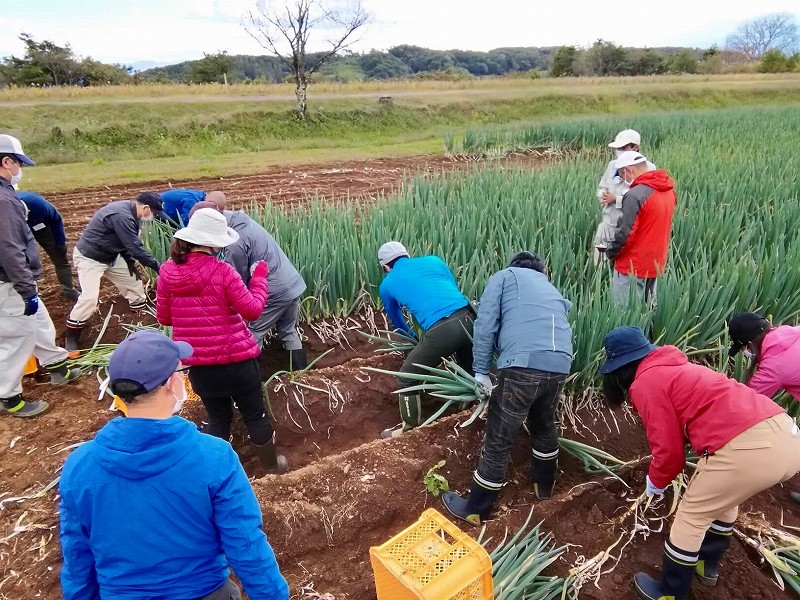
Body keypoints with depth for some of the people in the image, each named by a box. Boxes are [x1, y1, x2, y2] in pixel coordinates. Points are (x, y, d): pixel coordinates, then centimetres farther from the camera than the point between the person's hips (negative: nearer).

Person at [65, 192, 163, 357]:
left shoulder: (129, 212, -3)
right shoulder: (122, 216, -33)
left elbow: (128, 243, 7)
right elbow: (136, 247, -32)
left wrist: (130, 263, -3)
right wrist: (157, 267, -26)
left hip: (111, 256, 10)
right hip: (89, 257, -10)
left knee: (133, 281, 12)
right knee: (89, 297, -17)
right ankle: (71, 339, 0)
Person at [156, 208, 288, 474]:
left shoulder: (167, 272, -4)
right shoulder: (222, 271, -18)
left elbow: (163, 318, 6)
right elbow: (252, 310, -12)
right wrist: (259, 277, -1)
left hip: (199, 363, 4)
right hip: (236, 358, -4)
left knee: (217, 418, 22)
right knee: (255, 415, 16)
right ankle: (271, 465, 33)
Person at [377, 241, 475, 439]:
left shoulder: (387, 285, 18)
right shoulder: (433, 260, 23)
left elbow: (397, 322, 33)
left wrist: (414, 338, 53)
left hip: (441, 331, -4)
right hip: (468, 319, 5)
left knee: (408, 378, 16)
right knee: (470, 367, 31)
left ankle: (409, 428, 29)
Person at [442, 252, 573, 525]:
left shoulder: (505, 275, 18)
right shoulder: (552, 289, 34)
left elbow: (485, 324, 4)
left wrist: (481, 370, 8)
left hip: (523, 364, -6)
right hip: (560, 366, 6)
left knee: (498, 440, 6)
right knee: (544, 425, 30)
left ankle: (476, 509, 21)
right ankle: (544, 486, 49)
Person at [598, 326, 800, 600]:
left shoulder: (645, 383, -2)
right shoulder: (671, 368, 24)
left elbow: (669, 449, 1)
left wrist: (656, 482, 21)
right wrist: (661, 473, 40)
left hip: (748, 445, -9)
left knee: (691, 514, 11)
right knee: (723, 498, 32)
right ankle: (707, 565, 51)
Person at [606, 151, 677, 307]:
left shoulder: (635, 195, -20)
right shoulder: (668, 190, 6)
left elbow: (626, 233, -20)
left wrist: (610, 253, -5)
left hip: (632, 266, -8)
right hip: (656, 264, 9)